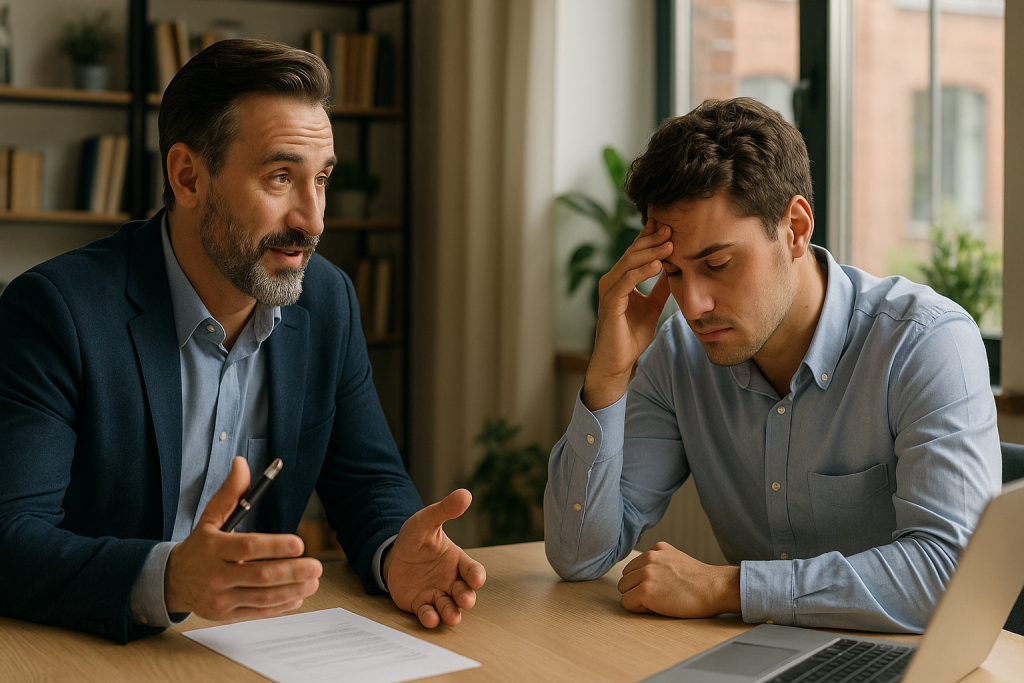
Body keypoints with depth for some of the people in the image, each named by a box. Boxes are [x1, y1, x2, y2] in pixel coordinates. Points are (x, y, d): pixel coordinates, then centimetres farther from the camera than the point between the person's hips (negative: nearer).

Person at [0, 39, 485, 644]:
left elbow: (368, 480, 10)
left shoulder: (329, 302, 4)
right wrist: (167, 580, -37)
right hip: (99, 658, -3)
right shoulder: (57, 311, -14)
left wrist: (395, 555, -13)